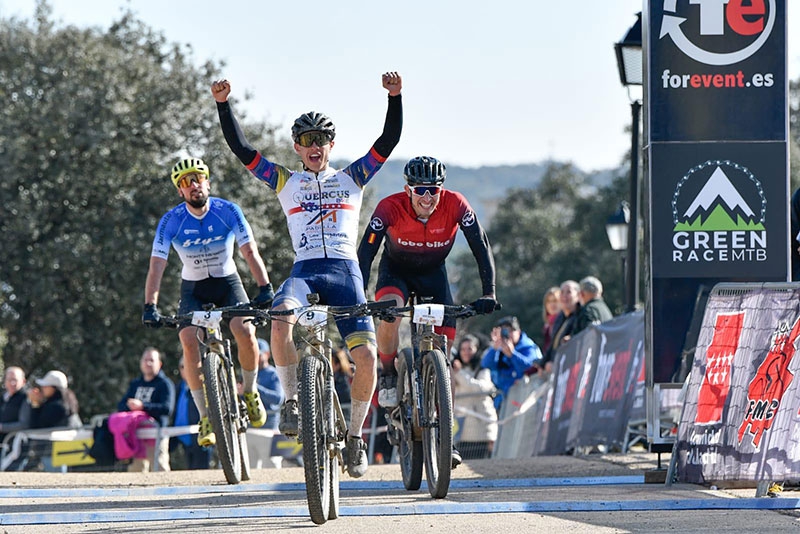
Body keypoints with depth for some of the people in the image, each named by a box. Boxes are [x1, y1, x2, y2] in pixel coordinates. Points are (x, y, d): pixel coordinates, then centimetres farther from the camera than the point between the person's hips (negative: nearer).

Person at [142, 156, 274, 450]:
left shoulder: (228, 211, -15)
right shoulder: (171, 221, -15)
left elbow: (250, 251, -19)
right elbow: (157, 265, -19)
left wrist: (265, 287, -33)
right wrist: (150, 306, -30)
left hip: (228, 283, 0)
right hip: (194, 289, 0)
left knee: (246, 332, -26)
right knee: (190, 343, -23)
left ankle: (250, 391, 2)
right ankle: (206, 417, -14)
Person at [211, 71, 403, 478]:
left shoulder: (351, 179, 18)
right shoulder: (286, 182, 18)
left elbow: (388, 141, 9)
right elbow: (240, 148, 12)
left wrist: (395, 97, -4)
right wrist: (224, 105, 1)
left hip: (345, 273, 0)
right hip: (304, 272, 0)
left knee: (366, 355, -16)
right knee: (281, 319, -36)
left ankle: (355, 435, 3)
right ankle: (291, 399, -22)